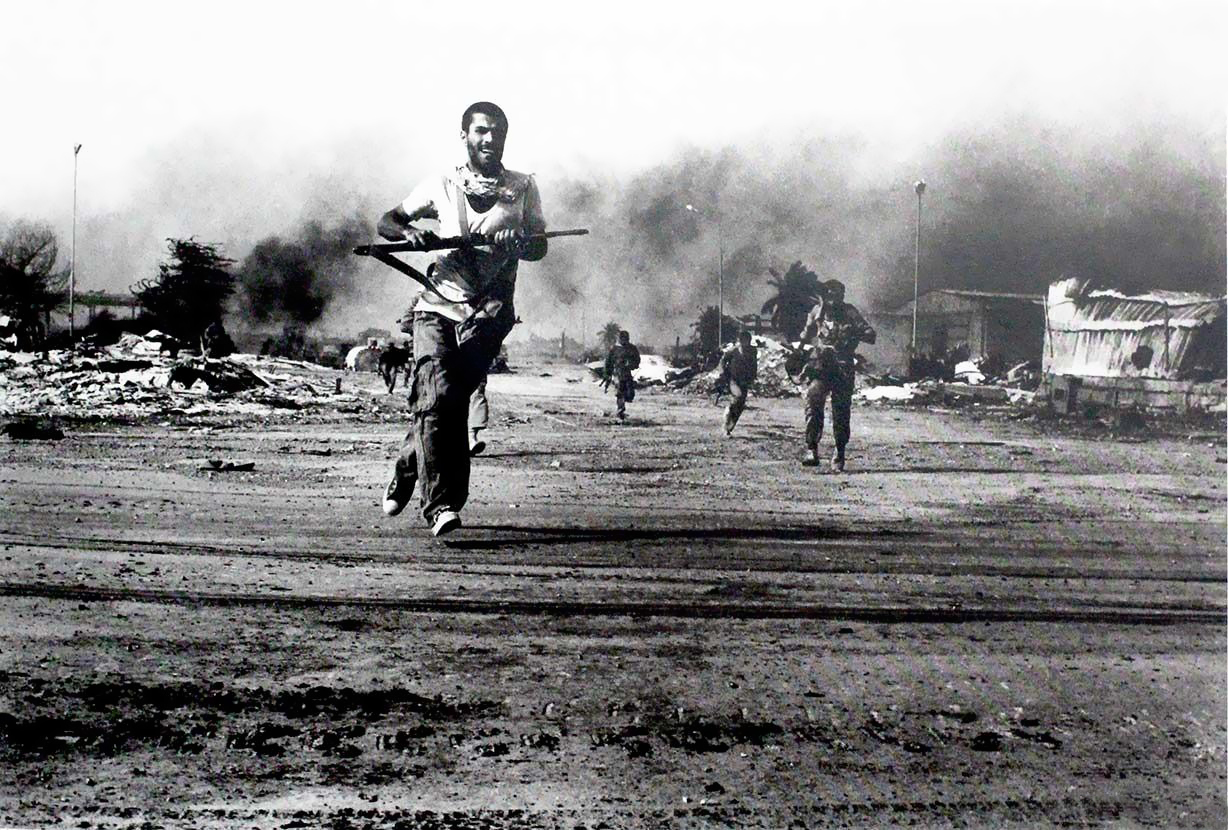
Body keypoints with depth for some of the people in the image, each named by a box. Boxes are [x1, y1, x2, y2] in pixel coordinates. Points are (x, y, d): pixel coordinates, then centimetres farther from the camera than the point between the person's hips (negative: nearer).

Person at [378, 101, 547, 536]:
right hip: (437, 308, -1)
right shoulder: (442, 186, 9)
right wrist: (410, 231, -10)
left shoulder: (523, 187, 10)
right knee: (437, 397, -18)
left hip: (488, 316, 1)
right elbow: (386, 221, 13)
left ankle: (407, 470, 23)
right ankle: (440, 505, -19)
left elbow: (540, 247, 4)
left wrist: (514, 241, -19)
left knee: (452, 404, -4)